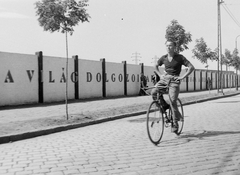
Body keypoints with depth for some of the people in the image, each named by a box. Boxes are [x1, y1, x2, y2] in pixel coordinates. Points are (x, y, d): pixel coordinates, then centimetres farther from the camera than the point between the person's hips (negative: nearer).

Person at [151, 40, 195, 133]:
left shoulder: (180, 57, -5)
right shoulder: (163, 58, 7)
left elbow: (191, 67, -7)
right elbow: (155, 66, 24)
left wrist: (182, 77, -12)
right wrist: (160, 75, 8)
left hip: (174, 80, -4)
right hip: (164, 79, 4)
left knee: (173, 101, -13)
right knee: (154, 92, -22)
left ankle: (175, 123, 0)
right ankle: (164, 106, 3)